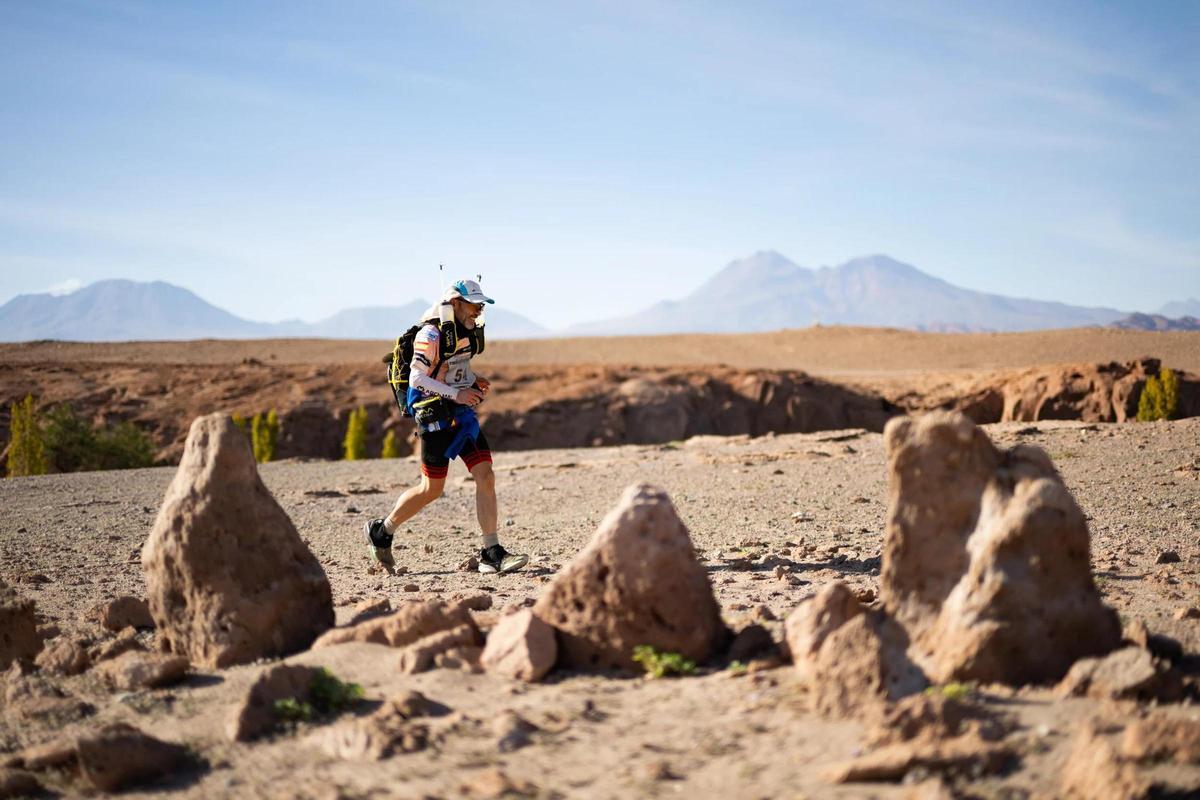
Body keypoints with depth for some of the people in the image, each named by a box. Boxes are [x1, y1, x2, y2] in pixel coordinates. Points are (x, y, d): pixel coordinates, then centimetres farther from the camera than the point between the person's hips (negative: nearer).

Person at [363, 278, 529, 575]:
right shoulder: (431, 335, -15)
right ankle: (380, 531, 21)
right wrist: (455, 393, -23)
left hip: (461, 413, 8)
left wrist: (475, 381, 7)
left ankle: (492, 554, -2)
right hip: (435, 415, -8)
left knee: (486, 477, -4)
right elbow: (416, 378, -19)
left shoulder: (465, 332, 11)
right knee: (432, 489, 0)